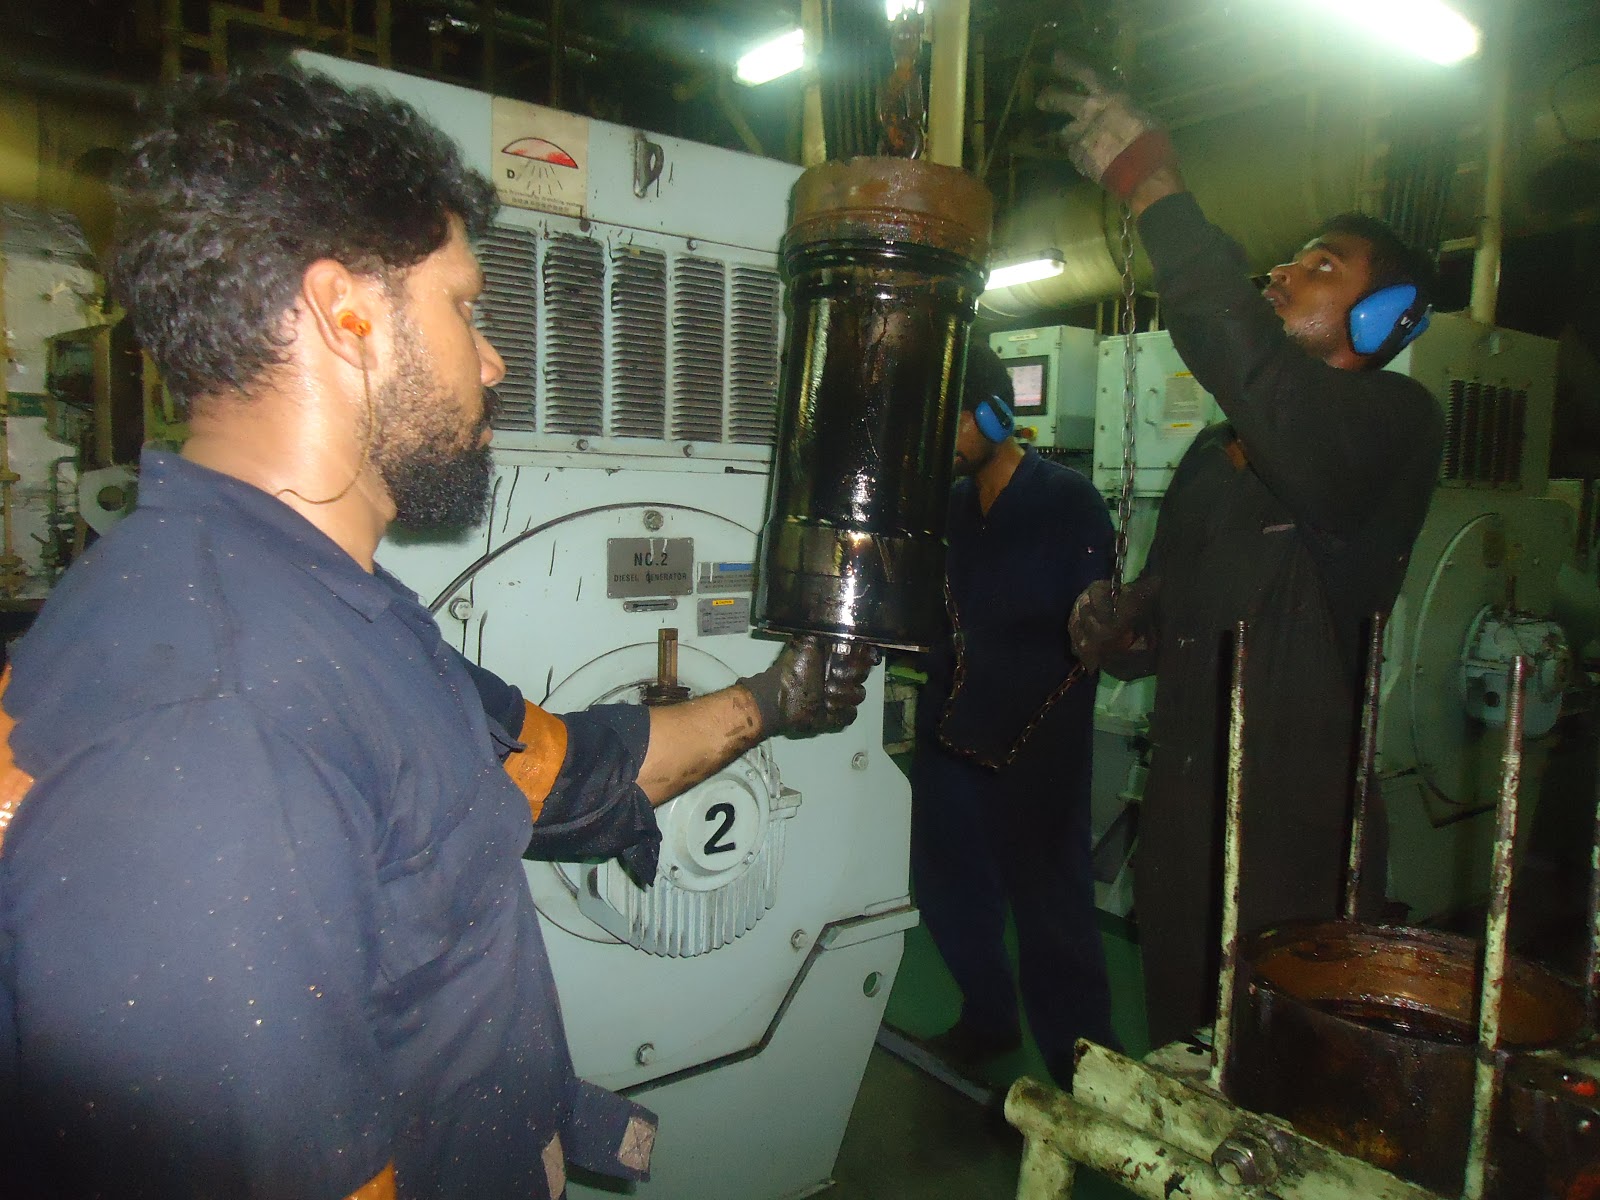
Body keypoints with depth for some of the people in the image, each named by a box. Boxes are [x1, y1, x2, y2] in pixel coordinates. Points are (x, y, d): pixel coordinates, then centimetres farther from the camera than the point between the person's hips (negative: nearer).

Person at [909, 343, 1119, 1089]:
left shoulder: (1068, 503, -8)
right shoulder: (950, 505, 10)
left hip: (1034, 744, -6)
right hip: (949, 733, 7)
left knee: (1049, 908, 2)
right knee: (944, 887, 16)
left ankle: (1082, 1075, 20)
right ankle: (988, 1020, 40)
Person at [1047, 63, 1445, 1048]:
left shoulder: (1395, 424, -8)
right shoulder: (1214, 455, 16)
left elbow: (1259, 375, -31)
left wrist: (1152, 185, -27)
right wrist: (1118, 630, -1)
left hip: (1299, 841, -7)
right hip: (1185, 827, 7)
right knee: (1184, 1068, 18)